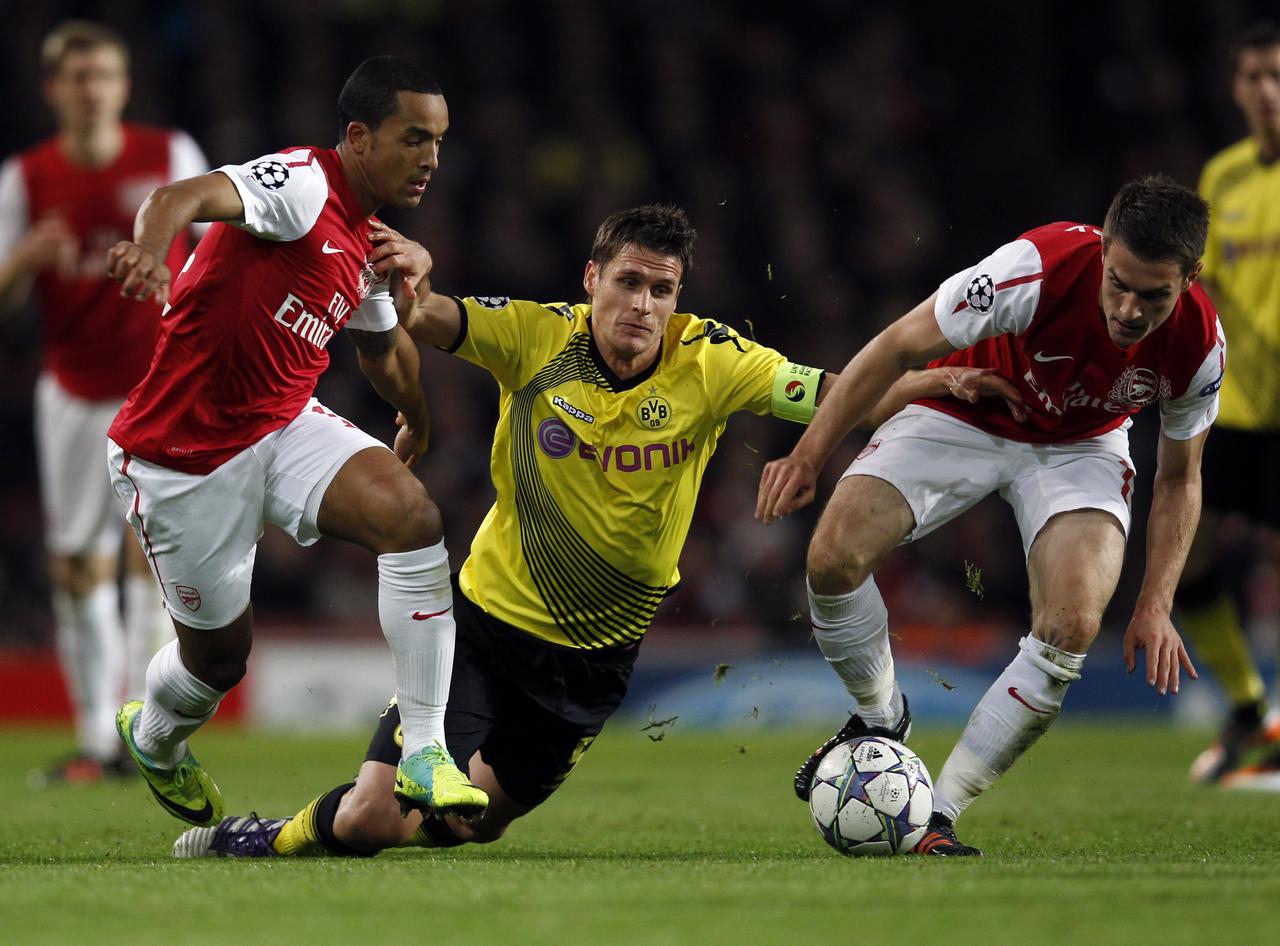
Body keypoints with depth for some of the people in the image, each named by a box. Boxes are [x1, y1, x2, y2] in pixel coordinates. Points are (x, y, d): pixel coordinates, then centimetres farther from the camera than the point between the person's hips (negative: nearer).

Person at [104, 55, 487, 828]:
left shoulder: (373, 243, 7)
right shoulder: (304, 185, -19)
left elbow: (381, 346, 31)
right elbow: (185, 198, -41)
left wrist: (421, 416, 23)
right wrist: (151, 246, -61)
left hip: (287, 426, 6)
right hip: (185, 453, -6)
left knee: (411, 512, -21)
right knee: (219, 653, 7)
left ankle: (424, 752, -17)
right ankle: (153, 741, 46)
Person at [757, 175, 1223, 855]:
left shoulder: (1199, 344, -24)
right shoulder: (1039, 268, -36)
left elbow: (1180, 478, -4)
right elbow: (901, 346, -23)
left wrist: (1155, 606, -11)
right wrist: (808, 456, -22)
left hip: (1080, 447, 1)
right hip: (963, 416, -1)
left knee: (1071, 627, -25)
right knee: (833, 557, -21)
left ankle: (940, 813, -10)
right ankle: (880, 719, 10)